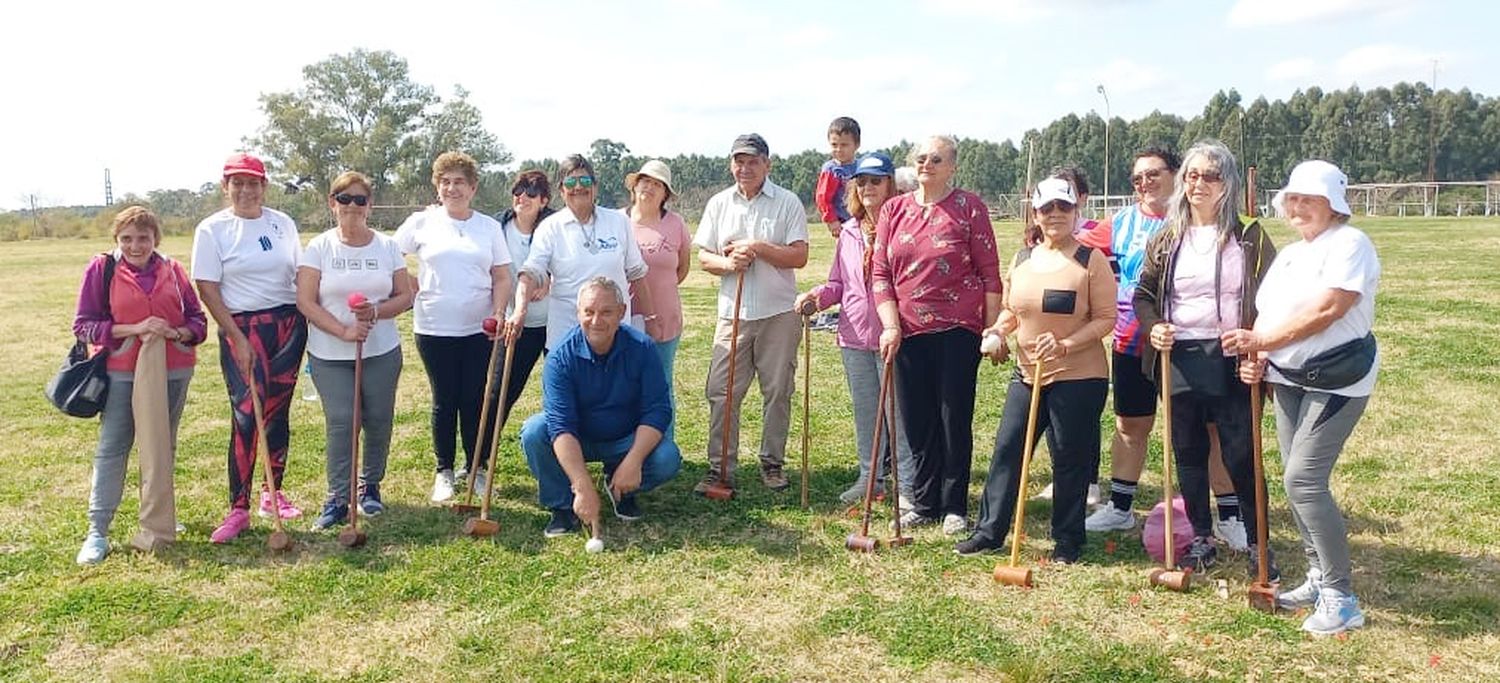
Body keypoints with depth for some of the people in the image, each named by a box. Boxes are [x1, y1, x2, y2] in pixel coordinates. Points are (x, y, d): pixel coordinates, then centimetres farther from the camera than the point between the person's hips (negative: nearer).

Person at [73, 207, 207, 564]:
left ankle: (158, 521, 29)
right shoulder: (101, 269, -4)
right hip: (122, 372, -2)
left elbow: (197, 318, 6)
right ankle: (97, 532, 6)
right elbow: (83, 324, -6)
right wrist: (134, 329, -18)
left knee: (162, 447, 14)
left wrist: (180, 332, -16)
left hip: (173, 371, 3)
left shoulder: (172, 270, 2)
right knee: (111, 448, 0)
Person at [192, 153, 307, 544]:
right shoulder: (212, 230, -2)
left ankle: (273, 493, 22)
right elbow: (207, 290, -5)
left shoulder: (283, 224, 8)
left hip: (289, 324, 4)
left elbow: (302, 275, 13)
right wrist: (236, 337, -11)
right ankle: (238, 508, -2)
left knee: (278, 412, 9)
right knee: (246, 416, -9)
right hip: (243, 328, -4)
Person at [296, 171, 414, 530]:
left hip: (382, 352, 2)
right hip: (330, 356, -2)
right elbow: (305, 302, -7)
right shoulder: (319, 247, -1)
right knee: (340, 422, -7)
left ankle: (371, 486, 26)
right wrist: (343, 331, -17)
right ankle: (337, 498, 3)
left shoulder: (387, 246, 5)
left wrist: (376, 312, -15)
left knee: (378, 421, 6)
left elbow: (405, 296, 4)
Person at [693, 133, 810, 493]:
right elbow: (703, 258, 8)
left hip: (778, 314, -2)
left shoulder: (788, 202, 0)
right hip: (733, 313, 2)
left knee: (777, 392, 6)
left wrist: (758, 248, -16)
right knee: (722, 392, -1)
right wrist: (727, 263, -12)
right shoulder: (719, 204, 9)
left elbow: (799, 257, -7)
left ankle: (772, 463, 20)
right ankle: (720, 468, 7)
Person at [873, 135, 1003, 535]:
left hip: (958, 330, -3)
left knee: (955, 419, 3)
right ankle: (924, 503, 23)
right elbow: (880, 274, 7)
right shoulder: (893, 210, 8)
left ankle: (954, 507, 16)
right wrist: (891, 326, -4)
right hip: (907, 333, 3)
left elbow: (989, 274, -1)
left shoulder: (969, 208, -1)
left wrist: (993, 331, -4)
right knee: (917, 422, 9)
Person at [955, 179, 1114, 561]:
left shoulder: (1091, 261, -6)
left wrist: (1066, 345, -22)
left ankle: (1068, 541, 20)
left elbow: (1106, 318, -9)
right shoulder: (1022, 259, 10)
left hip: (1078, 378, -5)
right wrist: (998, 330, -2)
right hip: (1028, 375, 5)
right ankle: (989, 531, 15)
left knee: (1069, 460, 4)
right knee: (1006, 450, 5)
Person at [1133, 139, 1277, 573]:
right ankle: (1202, 539, 24)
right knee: (1188, 453, 10)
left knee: (1240, 455, 1)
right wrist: (1153, 327, -6)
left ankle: (1257, 542, 17)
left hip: (1232, 362, -3)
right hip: (1180, 360, 3)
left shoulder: (1249, 237, 0)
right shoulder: (1167, 239, 7)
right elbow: (1143, 294, 14)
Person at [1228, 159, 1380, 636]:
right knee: (1299, 479, 9)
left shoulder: (1349, 245, -11)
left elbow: (1324, 311, -22)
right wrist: (1256, 358, -4)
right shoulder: (1289, 254, 16)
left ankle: (1341, 597, -6)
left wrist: (1260, 340, -20)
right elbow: (1266, 311, 15)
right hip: (1288, 380, 8)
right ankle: (1319, 577, 22)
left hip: (1336, 381, -8)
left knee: (1303, 479, -15)